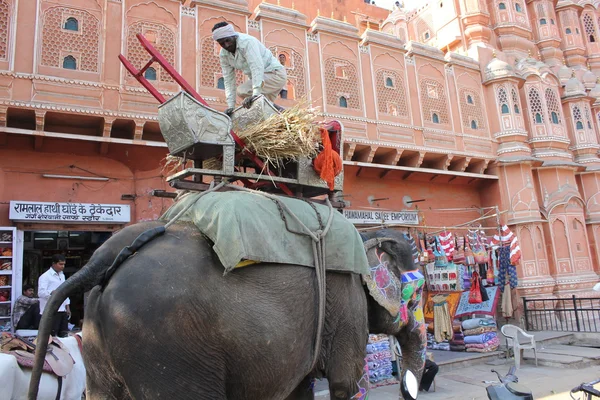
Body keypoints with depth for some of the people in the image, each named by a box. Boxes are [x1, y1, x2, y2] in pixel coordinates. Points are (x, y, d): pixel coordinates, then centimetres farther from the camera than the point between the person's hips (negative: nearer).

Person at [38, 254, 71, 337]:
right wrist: (52, 292, -38)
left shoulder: (62, 275, 18)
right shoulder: (45, 276, -7)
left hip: (62, 310, 8)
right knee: (51, 336, -7)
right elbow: (41, 292, -19)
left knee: (63, 335, 9)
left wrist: (67, 307, 18)